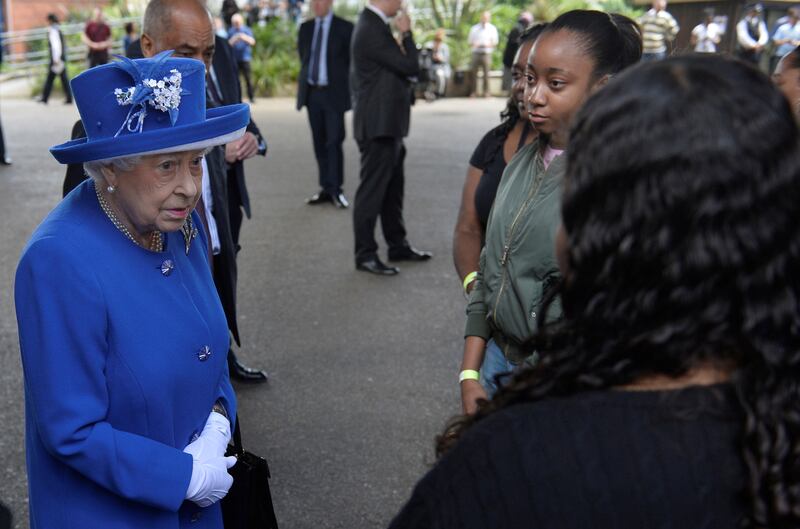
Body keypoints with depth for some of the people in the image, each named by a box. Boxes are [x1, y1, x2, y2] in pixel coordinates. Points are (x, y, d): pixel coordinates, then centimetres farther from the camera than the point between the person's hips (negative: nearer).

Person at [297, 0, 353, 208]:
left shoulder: (344, 28, -3)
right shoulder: (305, 28, 11)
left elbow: (352, 62, 0)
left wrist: (346, 88, 0)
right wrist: (304, 83, 12)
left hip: (333, 93, -5)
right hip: (311, 92, 5)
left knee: (334, 142, -8)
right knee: (319, 143, 7)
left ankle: (336, 189, -1)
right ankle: (325, 188, 13)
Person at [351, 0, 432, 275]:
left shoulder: (374, 25, 13)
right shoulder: (372, 30, -20)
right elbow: (410, 67, -18)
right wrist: (406, 33, -8)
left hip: (387, 123, 10)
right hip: (379, 125, -10)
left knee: (393, 188, 17)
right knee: (372, 189, -2)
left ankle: (398, 245, 28)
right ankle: (365, 255, 6)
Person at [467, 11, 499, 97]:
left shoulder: (492, 28, 10)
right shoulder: (474, 28, 16)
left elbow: (495, 42, 5)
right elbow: (469, 41, 16)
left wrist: (487, 45, -14)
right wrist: (473, 44, -7)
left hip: (486, 54, -2)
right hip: (476, 53, 2)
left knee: (486, 73, -6)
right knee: (473, 72, -4)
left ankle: (486, 91, 2)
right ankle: (473, 91, 3)